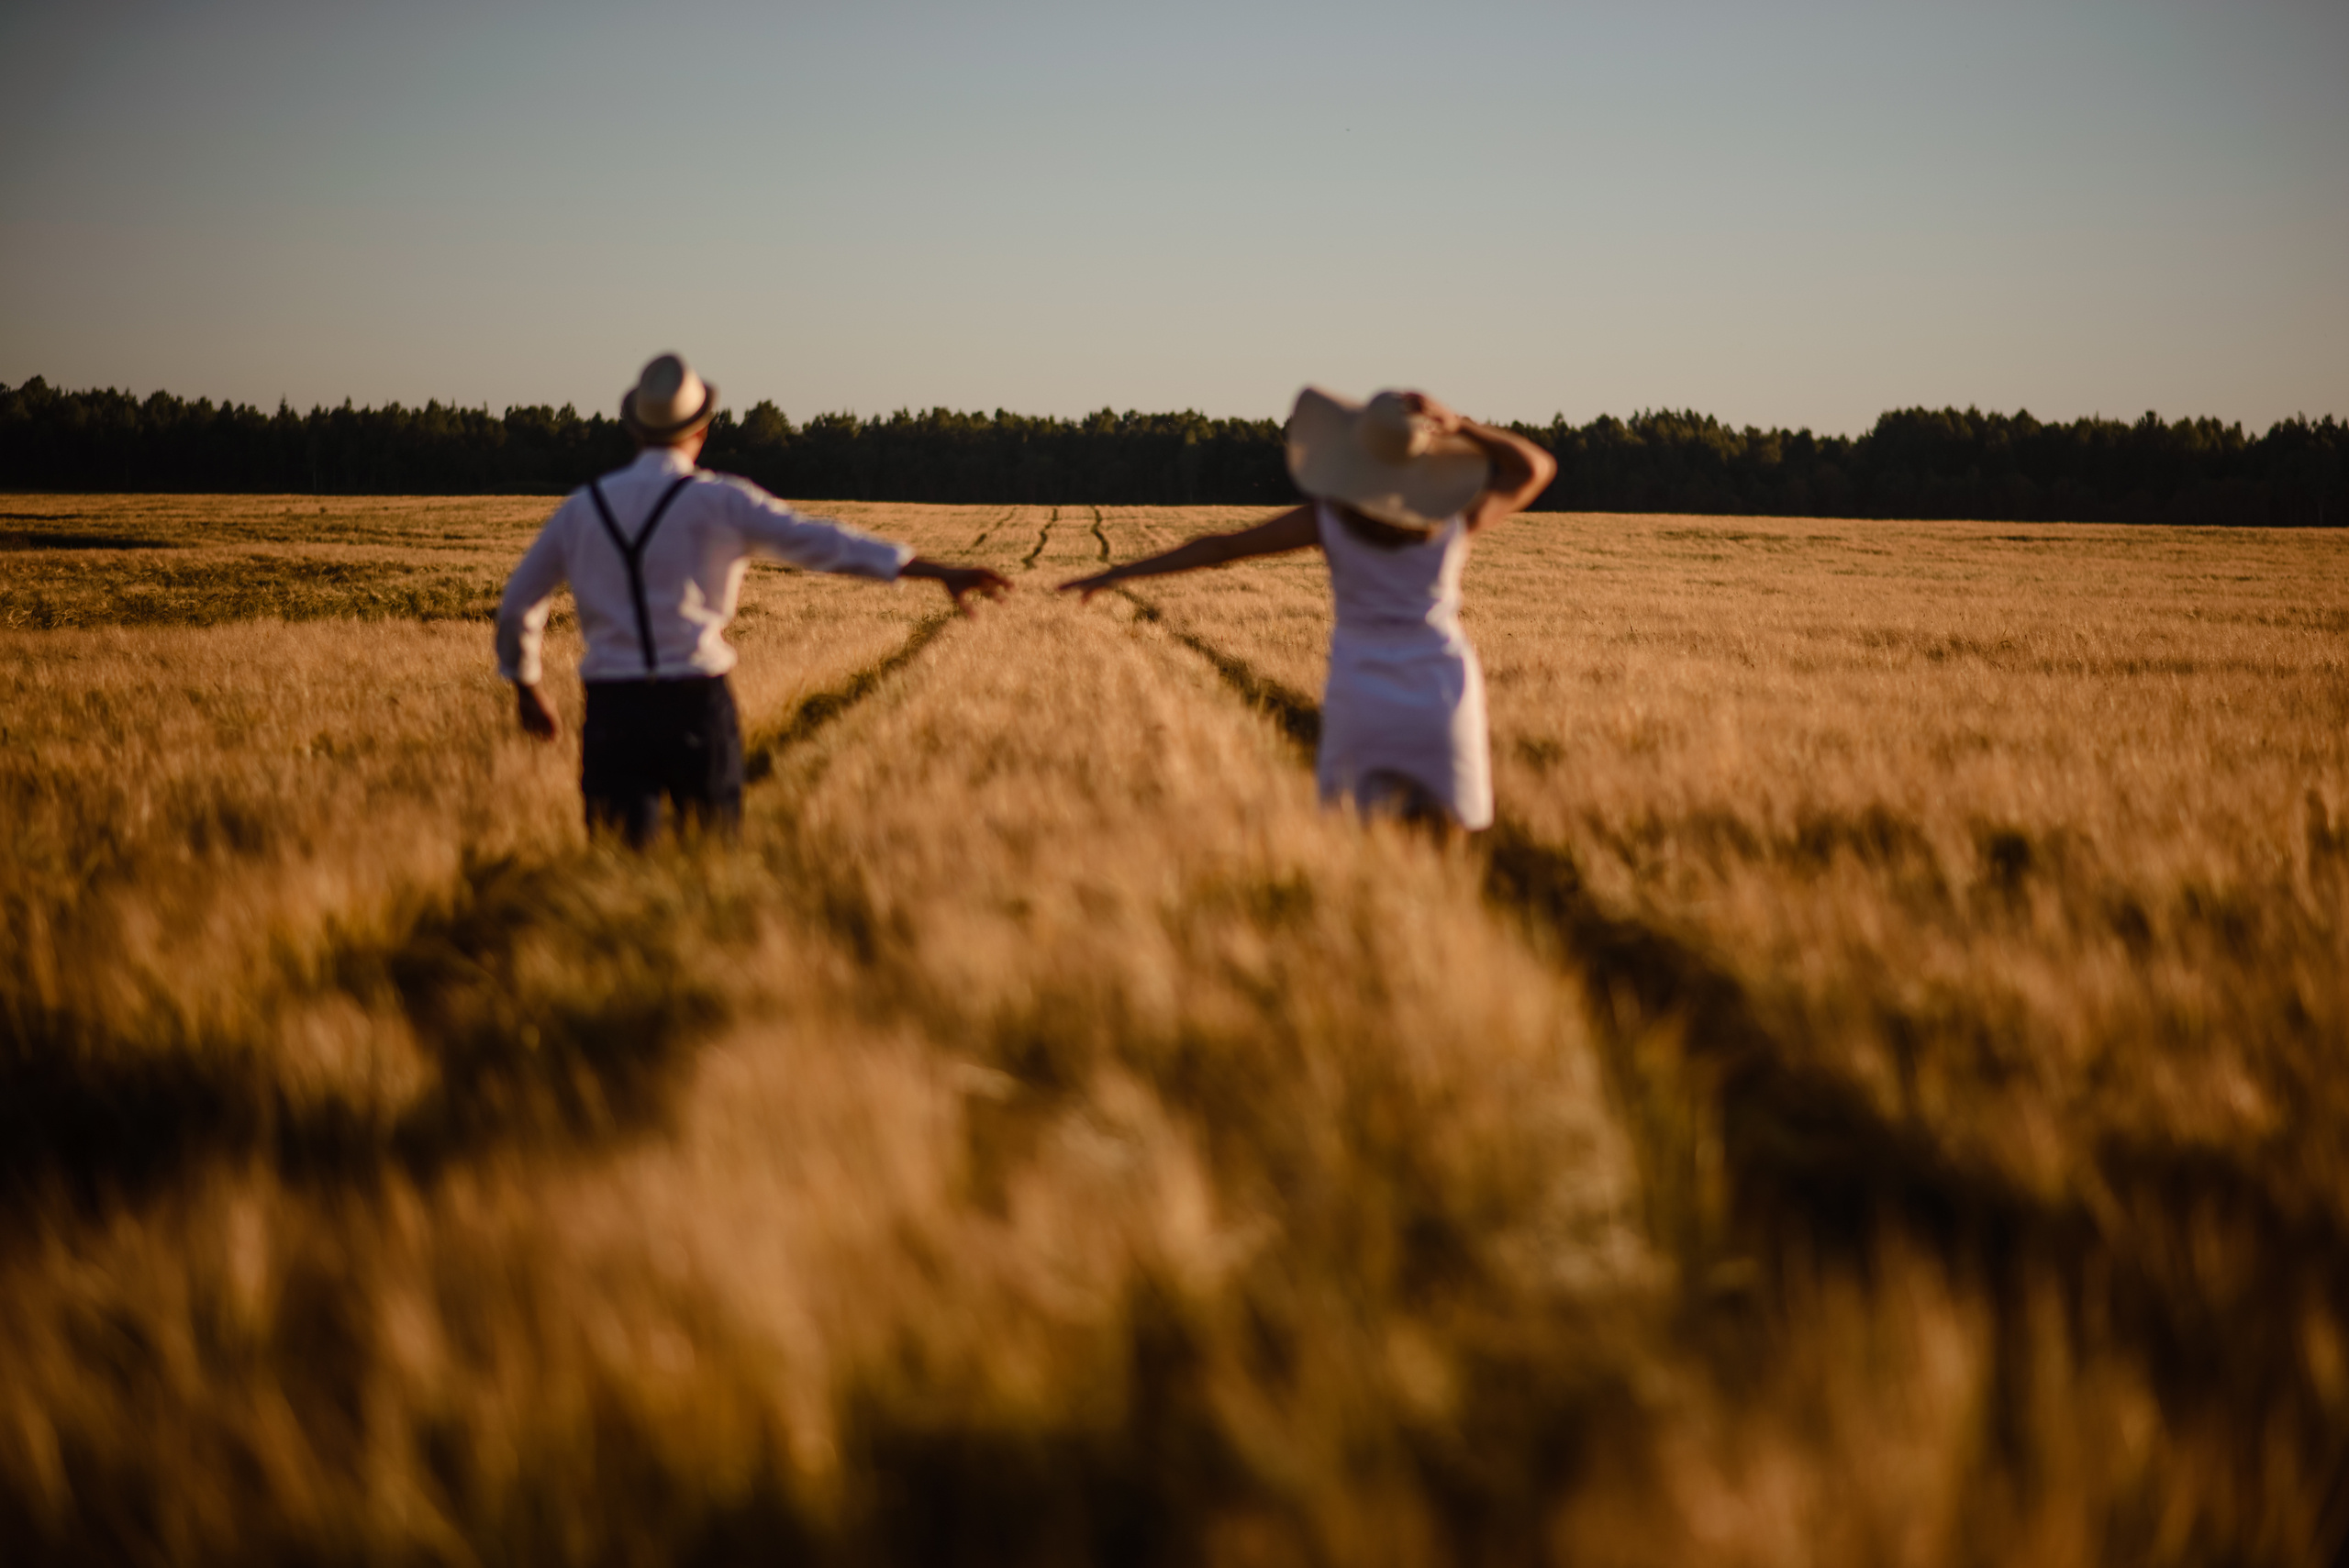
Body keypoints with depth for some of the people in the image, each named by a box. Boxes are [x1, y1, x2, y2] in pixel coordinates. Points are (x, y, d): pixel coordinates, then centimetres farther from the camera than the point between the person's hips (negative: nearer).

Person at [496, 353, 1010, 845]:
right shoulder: (719, 502, -2)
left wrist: (526, 689, 35)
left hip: (612, 711, 2)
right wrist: (942, 572, -9)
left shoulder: (581, 508, 9)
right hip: (695, 704, -2)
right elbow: (826, 543, -8)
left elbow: (518, 605, 18)